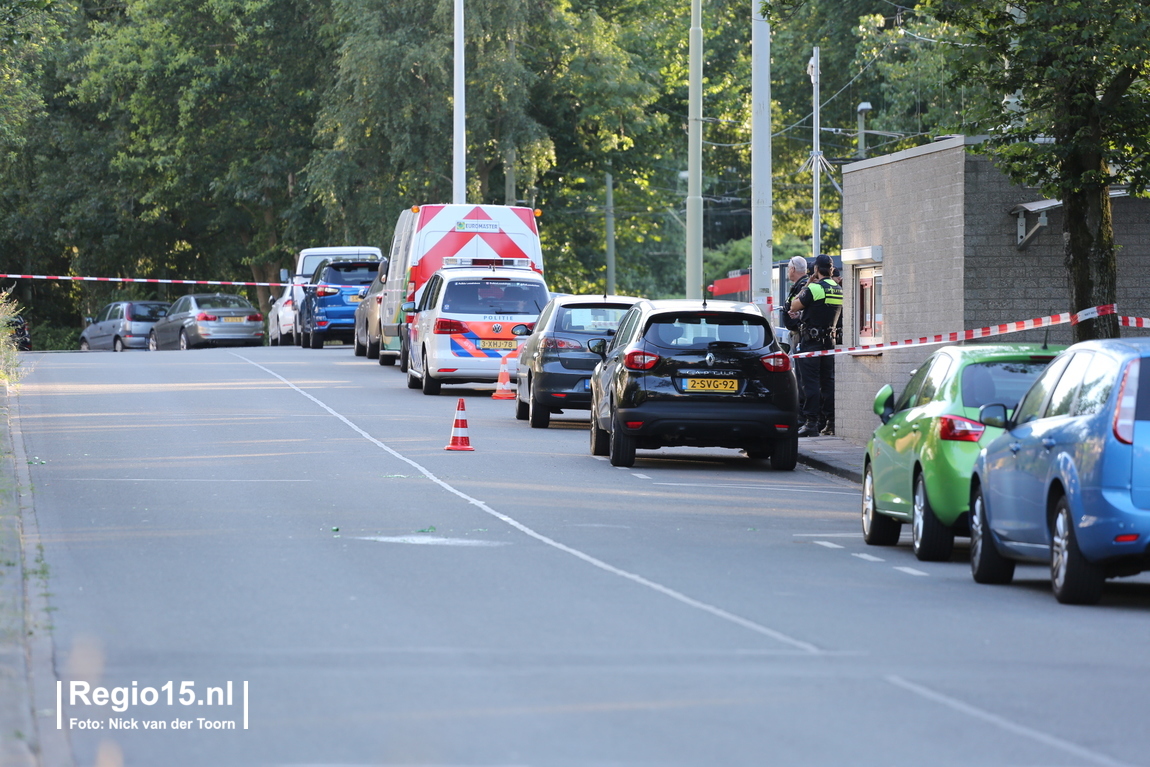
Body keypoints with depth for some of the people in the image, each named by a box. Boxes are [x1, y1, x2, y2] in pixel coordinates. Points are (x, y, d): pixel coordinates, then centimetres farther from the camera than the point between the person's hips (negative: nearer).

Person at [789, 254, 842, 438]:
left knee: (810, 383, -5)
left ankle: (811, 423, -7)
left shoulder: (815, 288, -15)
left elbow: (794, 306, -7)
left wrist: (805, 287, 5)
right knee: (828, 382, 11)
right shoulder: (840, 290, 8)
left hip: (811, 341, -7)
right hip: (830, 340, 7)